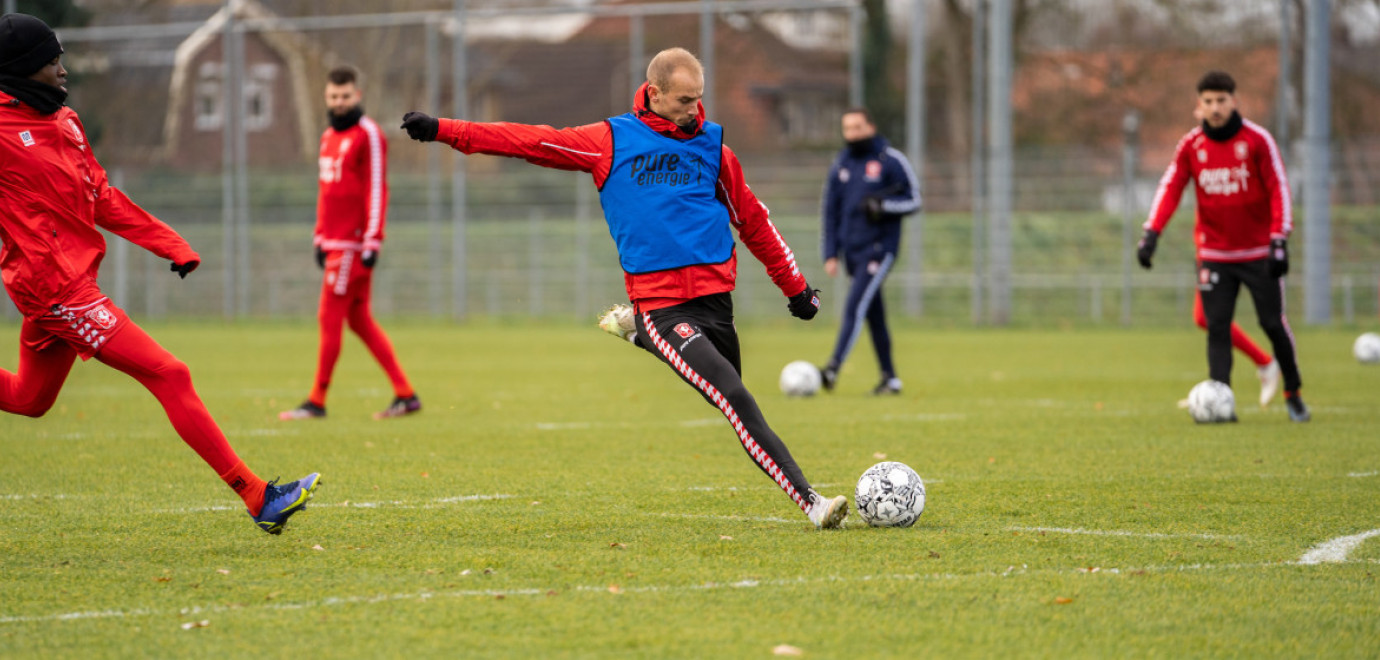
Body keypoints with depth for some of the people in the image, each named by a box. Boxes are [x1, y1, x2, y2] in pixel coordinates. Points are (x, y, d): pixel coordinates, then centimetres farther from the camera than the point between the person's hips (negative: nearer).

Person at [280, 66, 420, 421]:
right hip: (335, 243, 9)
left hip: (352, 245, -9)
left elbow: (377, 190, -14)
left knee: (330, 319, -5)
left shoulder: (368, 135, -9)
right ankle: (405, 395, 10)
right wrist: (320, 237, 19)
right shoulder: (329, 136, 18)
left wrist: (372, 243, -19)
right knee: (359, 320, 8)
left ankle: (317, 401, 1)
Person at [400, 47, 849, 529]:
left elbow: (753, 221, 22)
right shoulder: (611, 141, 4)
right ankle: (809, 502, -23)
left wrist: (796, 287, 24)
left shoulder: (711, 146, 13)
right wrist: (446, 130, -1)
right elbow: (534, 142, 4)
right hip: (660, 304, -5)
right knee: (736, 400, -19)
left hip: (715, 298, 5)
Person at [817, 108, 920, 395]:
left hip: (880, 249, -6)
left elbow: (914, 200, -1)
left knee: (855, 307, -18)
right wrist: (830, 254, 10)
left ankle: (833, 368, -27)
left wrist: (883, 206, -18)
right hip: (853, 251, 6)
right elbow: (831, 210, 16)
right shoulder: (841, 165, 12)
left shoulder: (891, 161, -3)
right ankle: (889, 378, 14)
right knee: (874, 316, 8)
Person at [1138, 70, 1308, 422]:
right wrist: (1151, 232, -16)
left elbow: (1278, 189, -8)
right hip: (1214, 255, 2)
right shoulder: (1191, 145, 1)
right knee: (1217, 327, -6)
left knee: (1273, 323, 1)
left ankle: (1293, 394, 17)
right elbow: (1170, 188, -3)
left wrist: (1279, 240, -18)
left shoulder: (1257, 140, -7)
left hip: (1259, 253, -2)